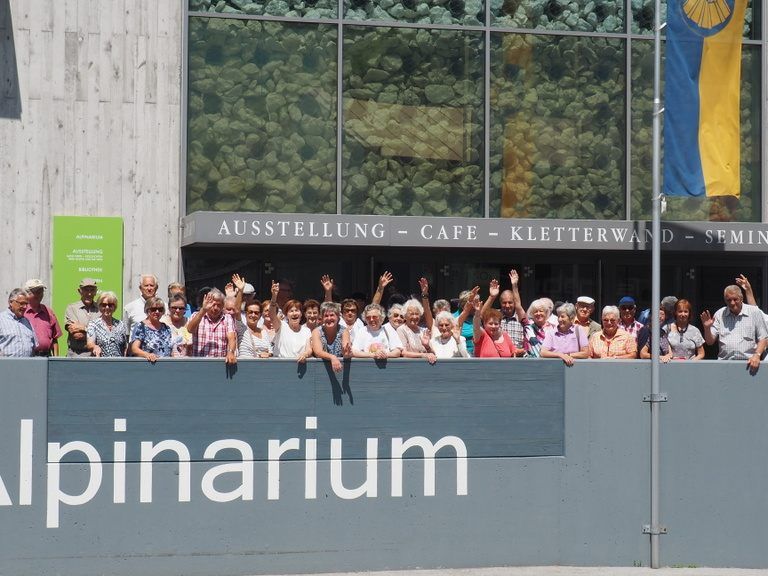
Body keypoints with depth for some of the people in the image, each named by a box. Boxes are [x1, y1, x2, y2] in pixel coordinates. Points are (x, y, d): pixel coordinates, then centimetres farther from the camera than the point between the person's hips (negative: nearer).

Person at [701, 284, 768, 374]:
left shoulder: (754, 312, 7)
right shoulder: (719, 314, 12)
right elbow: (710, 341, 11)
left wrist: (757, 355, -10)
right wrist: (707, 328, -8)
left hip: (748, 362, -2)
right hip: (724, 363, 2)